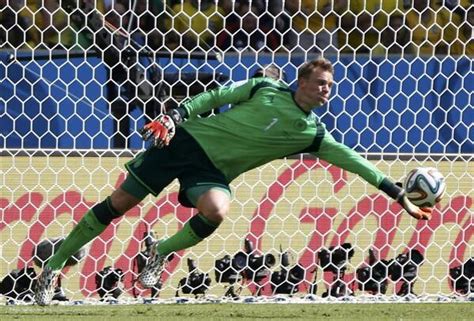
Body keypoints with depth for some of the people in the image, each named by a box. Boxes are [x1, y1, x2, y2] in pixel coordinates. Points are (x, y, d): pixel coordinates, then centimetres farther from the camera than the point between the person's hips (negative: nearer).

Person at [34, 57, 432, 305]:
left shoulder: (311, 134, 0)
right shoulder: (266, 89, -2)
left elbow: (351, 159, -3)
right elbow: (216, 96, 3)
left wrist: (399, 194, -7)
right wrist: (177, 114, -10)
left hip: (213, 171, 1)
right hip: (186, 139, -1)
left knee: (216, 210, -34)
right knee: (119, 203, -5)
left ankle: (162, 253, -7)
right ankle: (55, 265, 8)